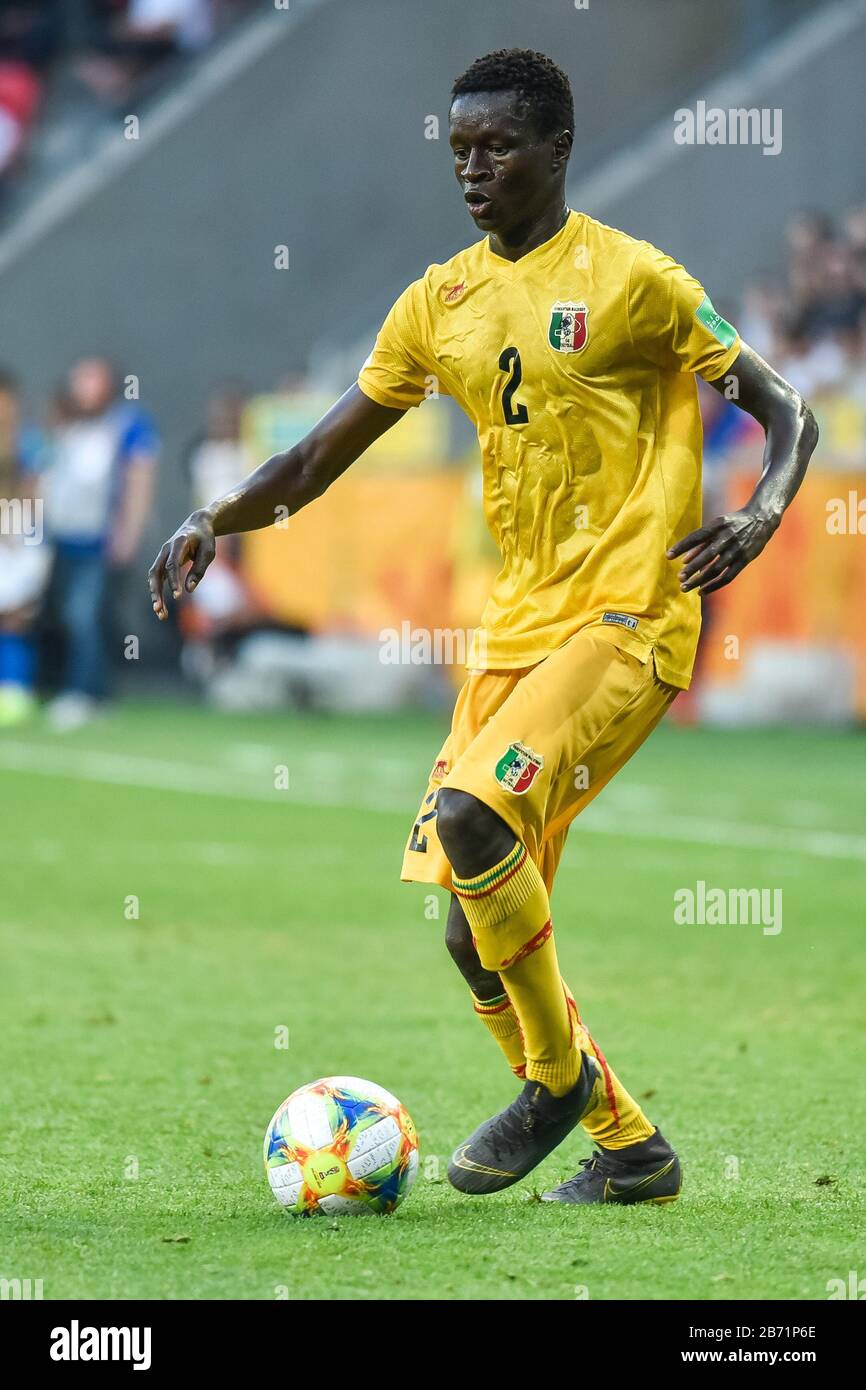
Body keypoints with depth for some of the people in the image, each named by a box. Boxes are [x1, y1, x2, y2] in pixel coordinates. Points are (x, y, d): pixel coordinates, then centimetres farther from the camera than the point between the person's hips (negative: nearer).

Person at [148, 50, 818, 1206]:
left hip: (626, 620, -7)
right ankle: (630, 1149, 19)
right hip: (516, 624, 7)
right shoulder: (441, 302, 11)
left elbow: (787, 412, -2)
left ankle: (560, 1075, -7)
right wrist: (211, 523, 0)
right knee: (476, 930, 3)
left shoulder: (630, 279, -5)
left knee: (470, 814, -28)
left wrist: (759, 515, -21)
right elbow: (316, 463, 16)